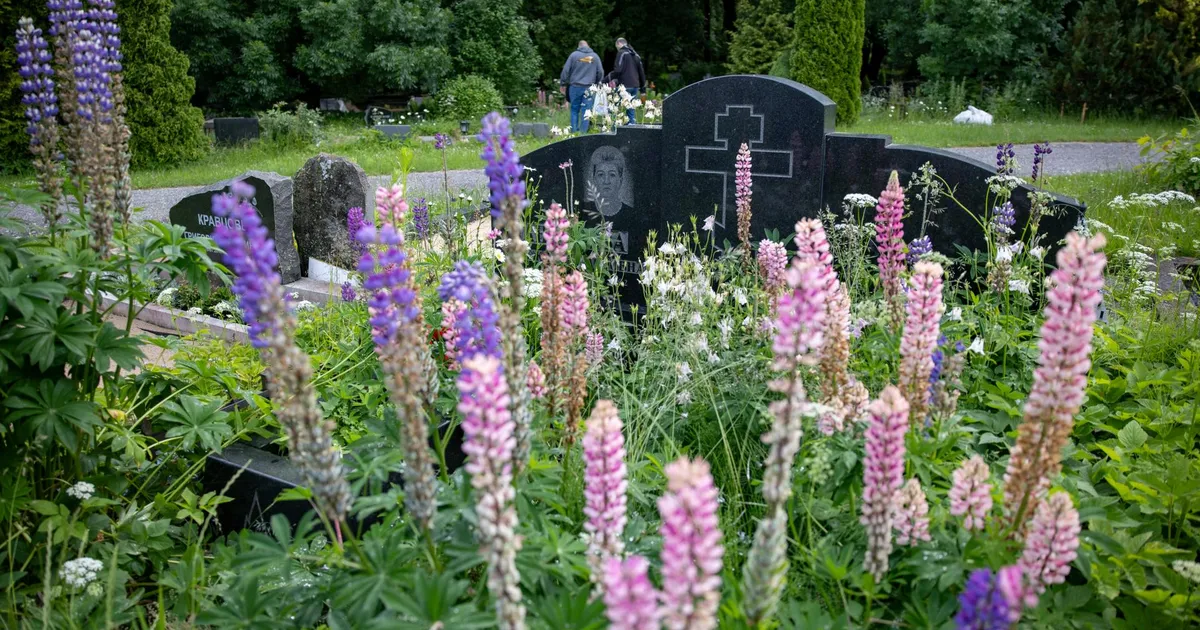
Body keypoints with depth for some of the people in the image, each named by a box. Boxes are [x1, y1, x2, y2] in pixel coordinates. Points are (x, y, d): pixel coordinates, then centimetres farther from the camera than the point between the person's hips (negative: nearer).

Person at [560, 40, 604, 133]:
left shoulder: (574, 55, 2)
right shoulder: (595, 56, 8)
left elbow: (566, 70, 1)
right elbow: (600, 72, 11)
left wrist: (563, 83, 9)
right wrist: (598, 84, 23)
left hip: (575, 87, -1)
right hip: (589, 87, 1)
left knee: (574, 109, 8)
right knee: (586, 110, 3)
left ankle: (574, 131, 5)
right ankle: (583, 132, 0)